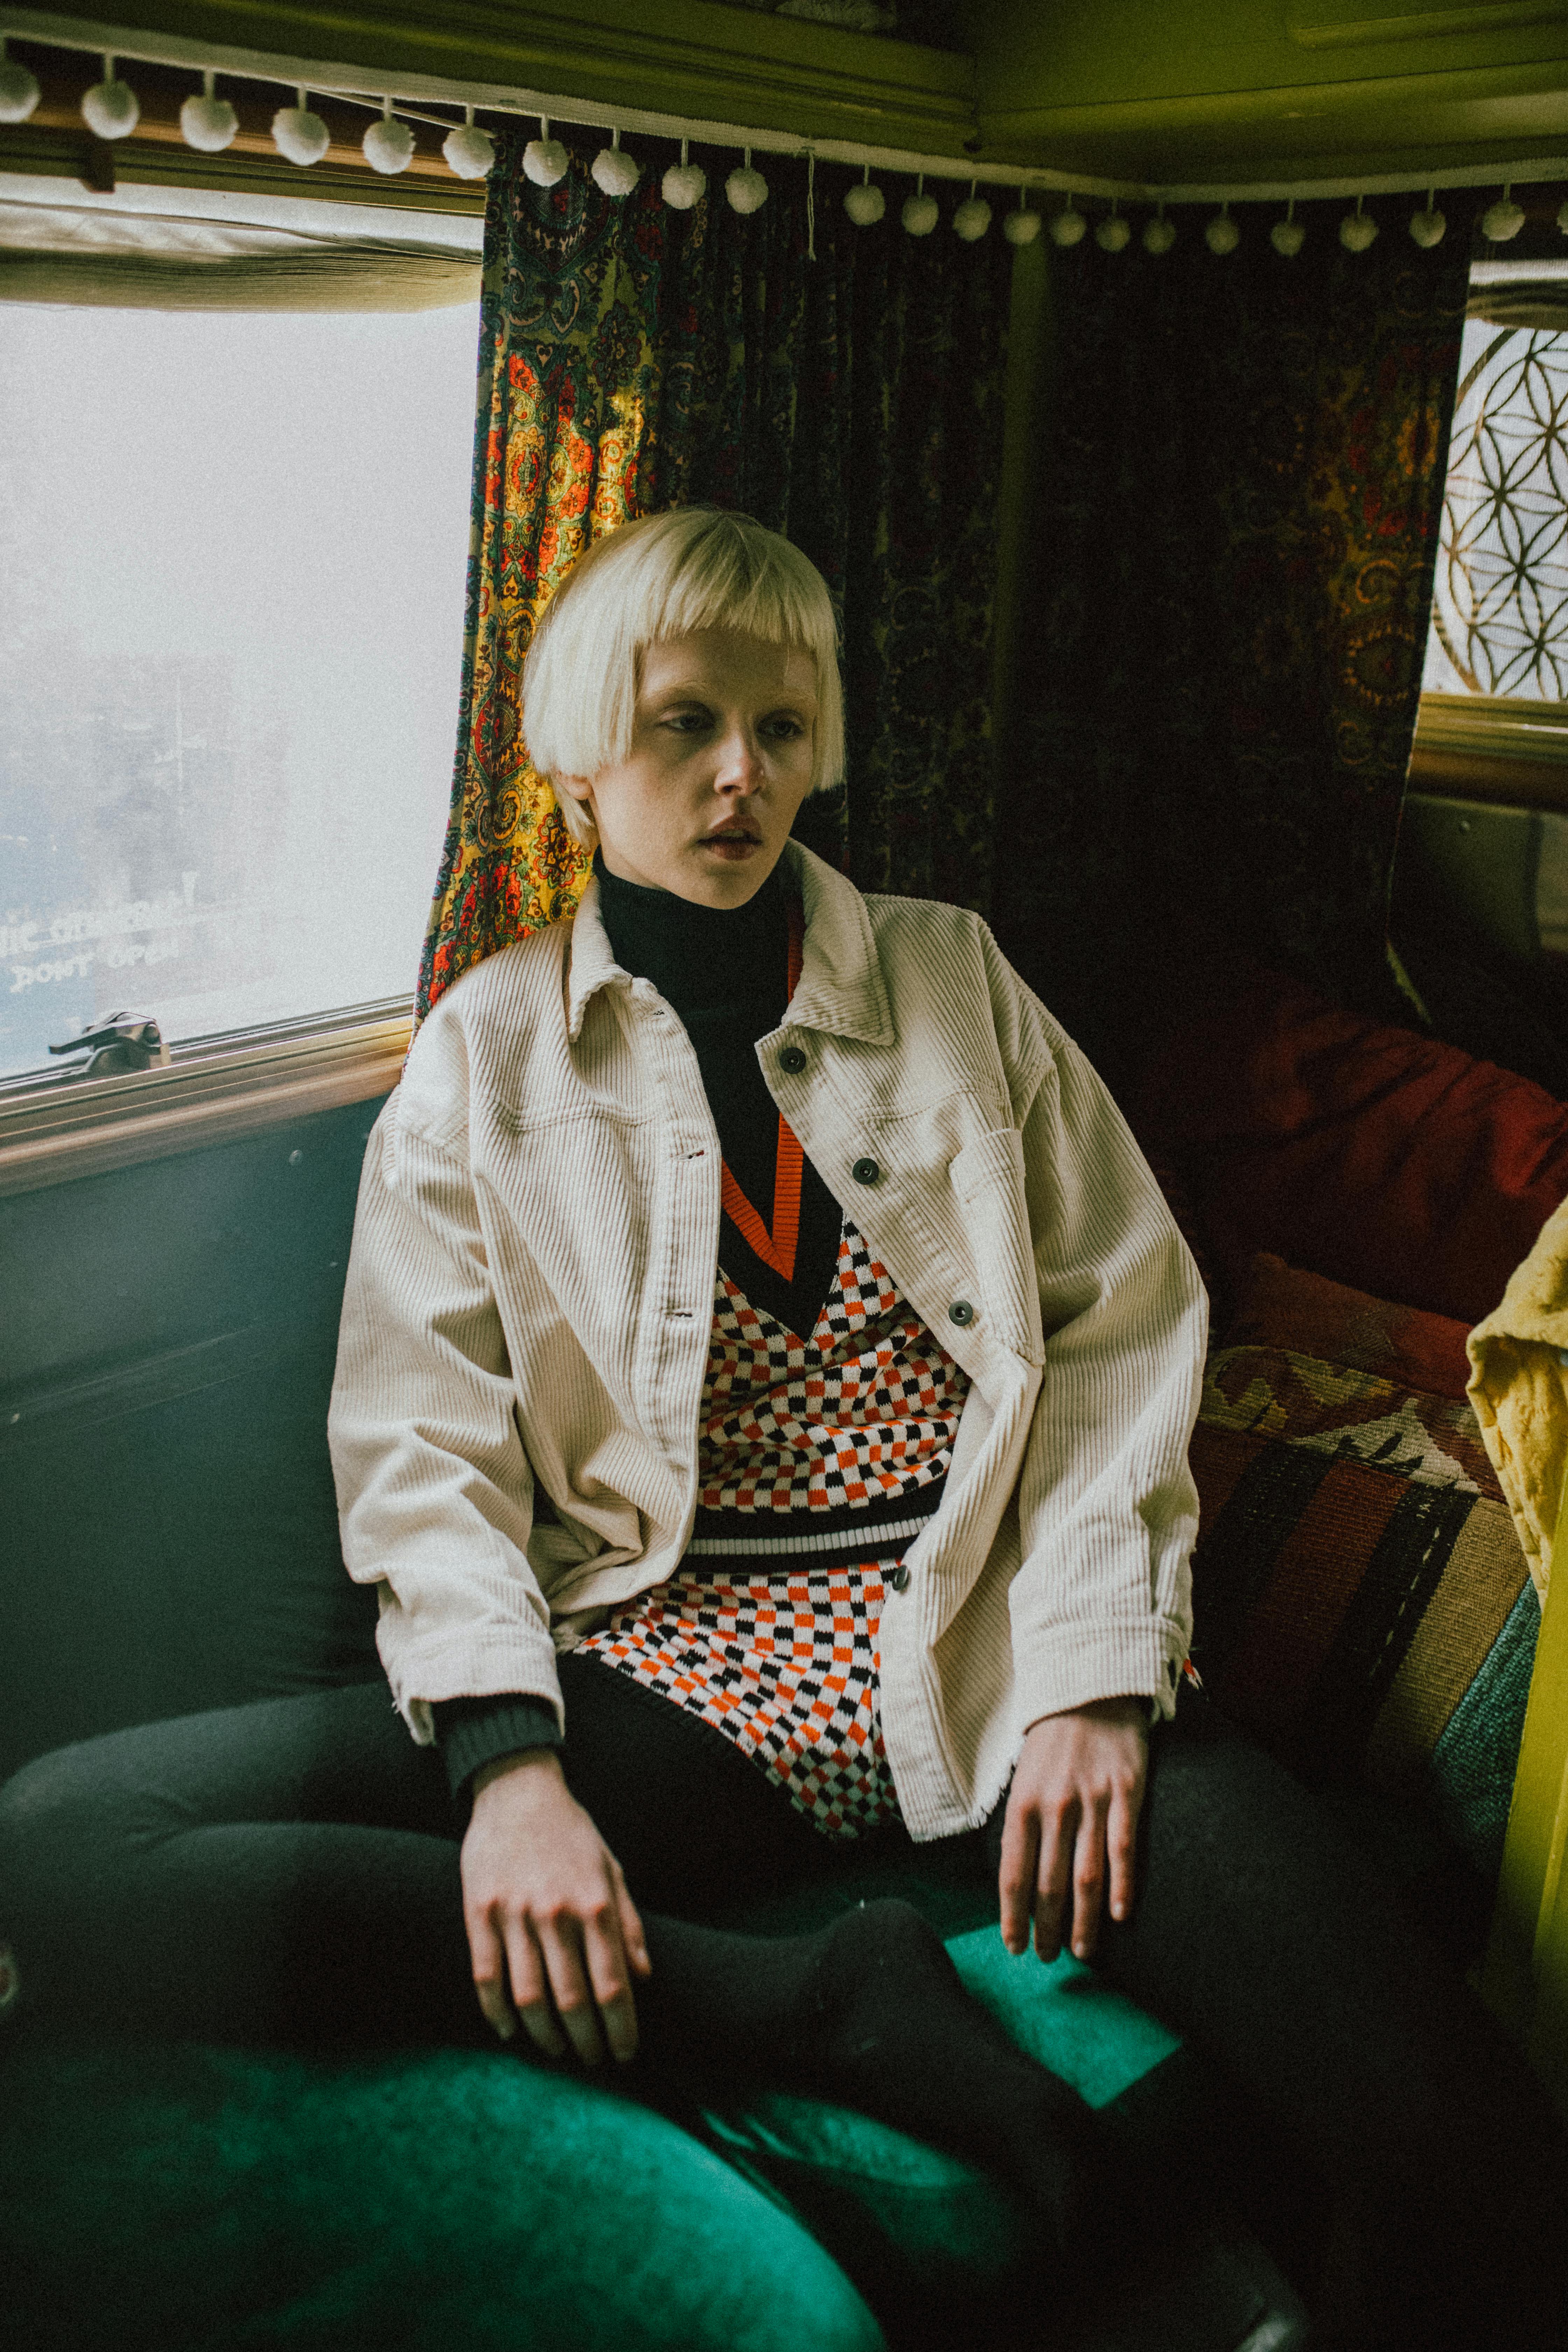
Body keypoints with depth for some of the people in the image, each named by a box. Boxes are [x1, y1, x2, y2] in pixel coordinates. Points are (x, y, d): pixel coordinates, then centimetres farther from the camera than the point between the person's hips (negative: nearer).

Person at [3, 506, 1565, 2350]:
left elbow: (1123, 1332, 8)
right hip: (656, 1674, 2)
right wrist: (508, 1763, -15)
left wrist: (1099, 1682, -6)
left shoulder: (958, 984, 14)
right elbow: (423, 1442, 2)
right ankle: (840, 2009, -22)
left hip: (983, 1648, -1)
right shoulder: (484, 1055, 10)